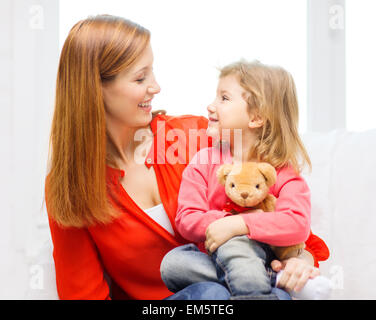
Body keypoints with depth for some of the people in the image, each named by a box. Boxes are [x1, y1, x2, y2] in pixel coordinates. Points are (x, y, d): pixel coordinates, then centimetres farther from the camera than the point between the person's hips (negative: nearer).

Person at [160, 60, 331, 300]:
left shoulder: (283, 171, -3)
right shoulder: (204, 161, 5)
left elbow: (297, 225, -20)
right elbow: (186, 219, -5)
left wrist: (237, 224, -28)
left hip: (261, 253, -4)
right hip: (212, 256, 4)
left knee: (229, 245, -34)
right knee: (172, 263, -26)